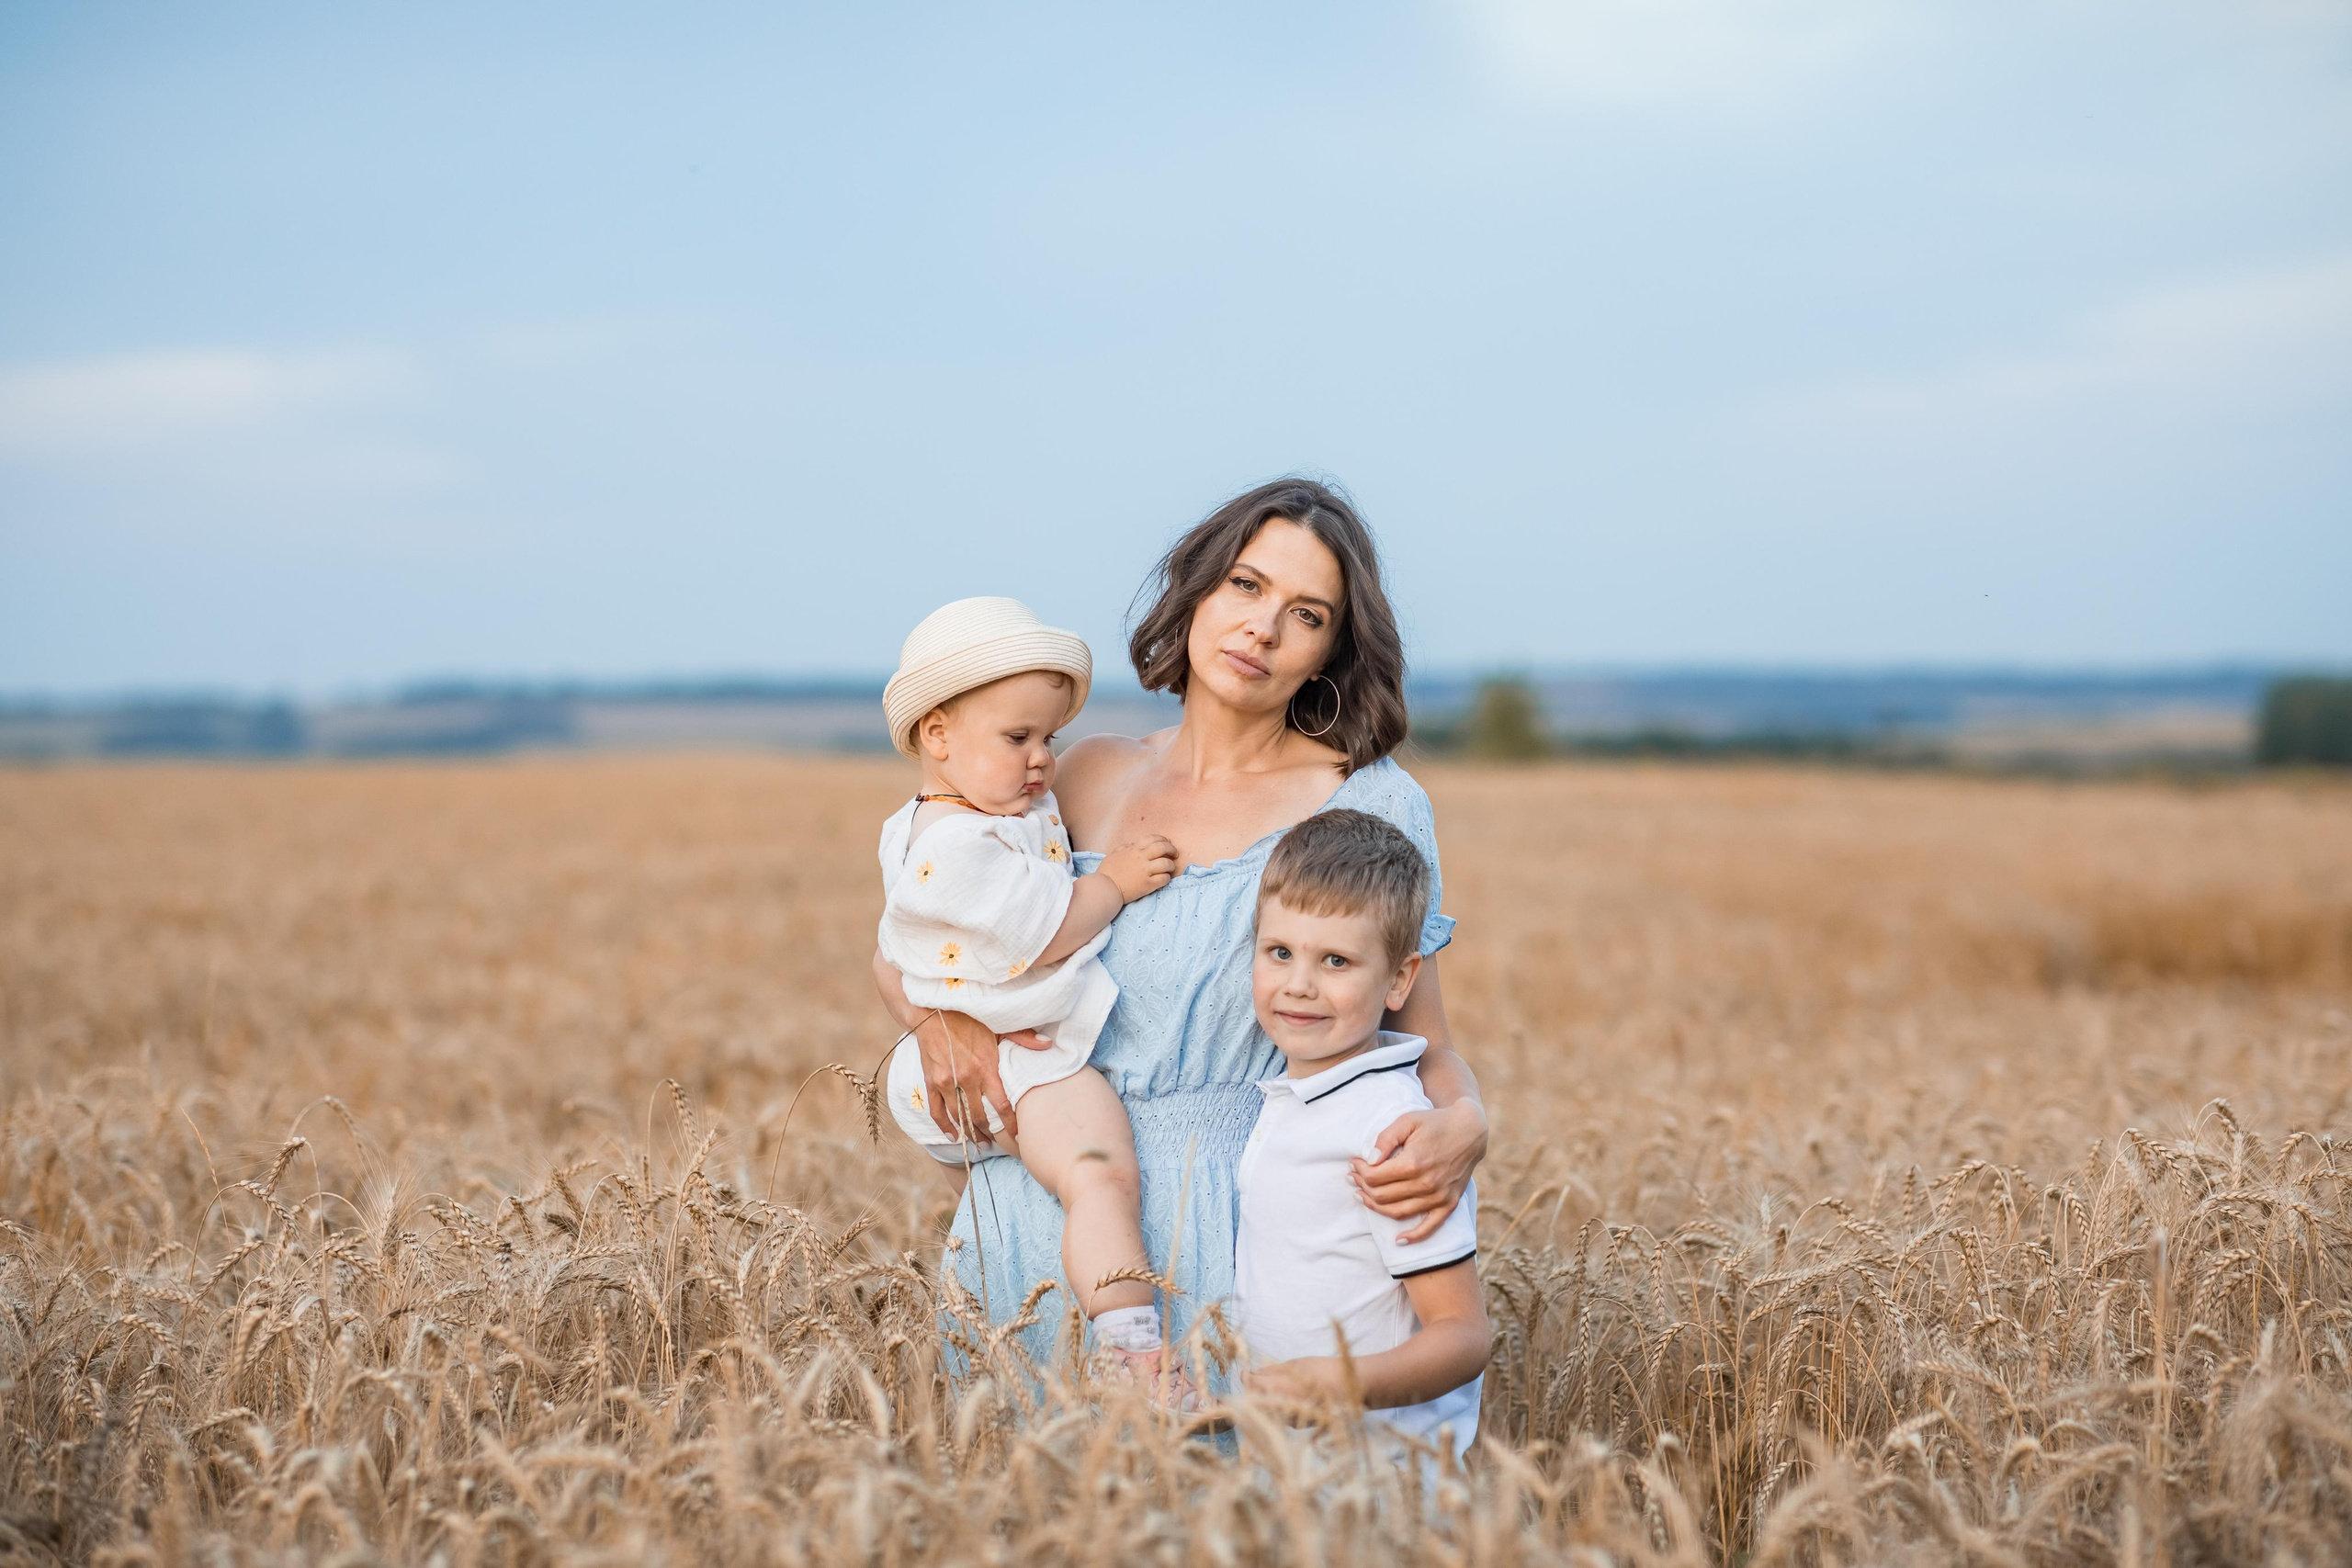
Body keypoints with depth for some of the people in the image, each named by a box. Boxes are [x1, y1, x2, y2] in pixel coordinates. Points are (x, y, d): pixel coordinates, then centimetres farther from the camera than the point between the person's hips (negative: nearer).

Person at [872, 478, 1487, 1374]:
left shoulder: (1370, 804, -2)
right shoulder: (1091, 779, 9)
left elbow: (1429, 1049, 2)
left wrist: (1462, 1129, -21)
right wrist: (939, 1017, -8)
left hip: (1225, 1230, -3)